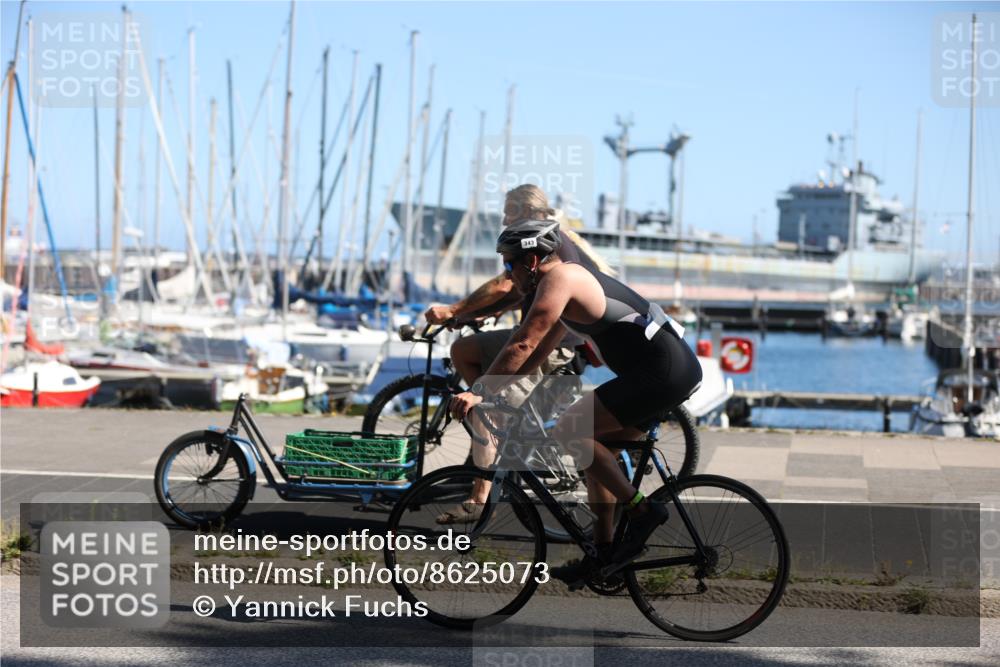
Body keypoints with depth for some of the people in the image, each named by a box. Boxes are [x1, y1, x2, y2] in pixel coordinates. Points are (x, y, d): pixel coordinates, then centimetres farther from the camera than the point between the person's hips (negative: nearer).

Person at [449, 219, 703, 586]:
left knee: (568, 430, -11)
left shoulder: (557, 279, -9)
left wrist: (478, 394, -16)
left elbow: (522, 346, -17)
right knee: (592, 443, 16)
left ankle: (642, 510, -7)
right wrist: (488, 387, 26)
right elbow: (537, 353, 28)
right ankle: (602, 551, 16)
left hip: (662, 372, -10)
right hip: (680, 368, 10)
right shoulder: (573, 280, 22)